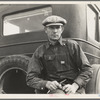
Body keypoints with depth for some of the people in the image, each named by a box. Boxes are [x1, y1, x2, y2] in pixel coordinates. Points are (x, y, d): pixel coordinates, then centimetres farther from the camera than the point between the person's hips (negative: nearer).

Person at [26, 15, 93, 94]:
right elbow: (30, 78, 5)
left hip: (75, 87, 1)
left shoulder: (72, 45, 8)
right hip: (54, 89, 0)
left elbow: (87, 70, 4)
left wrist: (74, 86, -11)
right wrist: (47, 83, -15)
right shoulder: (40, 52, 9)